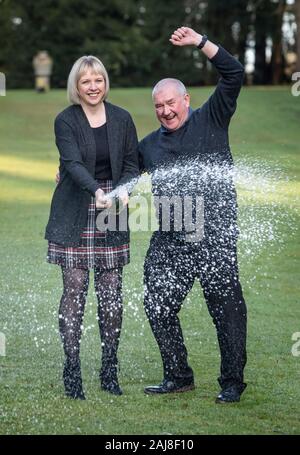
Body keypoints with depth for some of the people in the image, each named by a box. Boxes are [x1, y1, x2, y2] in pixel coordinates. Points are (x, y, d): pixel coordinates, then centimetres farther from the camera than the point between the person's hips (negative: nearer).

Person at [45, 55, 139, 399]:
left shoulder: (122, 119, 7)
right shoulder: (66, 121, -2)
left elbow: (132, 164, 9)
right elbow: (72, 163, -15)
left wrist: (123, 189, -12)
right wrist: (96, 192, -32)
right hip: (75, 215, -2)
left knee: (111, 292, 1)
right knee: (74, 290, -5)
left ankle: (110, 372, 9)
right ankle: (72, 374, 0)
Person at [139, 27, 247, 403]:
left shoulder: (210, 120, 6)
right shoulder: (149, 145, 17)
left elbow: (233, 75, -2)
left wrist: (199, 42, -8)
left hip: (214, 235, -5)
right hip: (168, 240, 5)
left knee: (226, 307, -2)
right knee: (157, 306, 5)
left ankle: (232, 382, 8)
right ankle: (178, 376, 18)